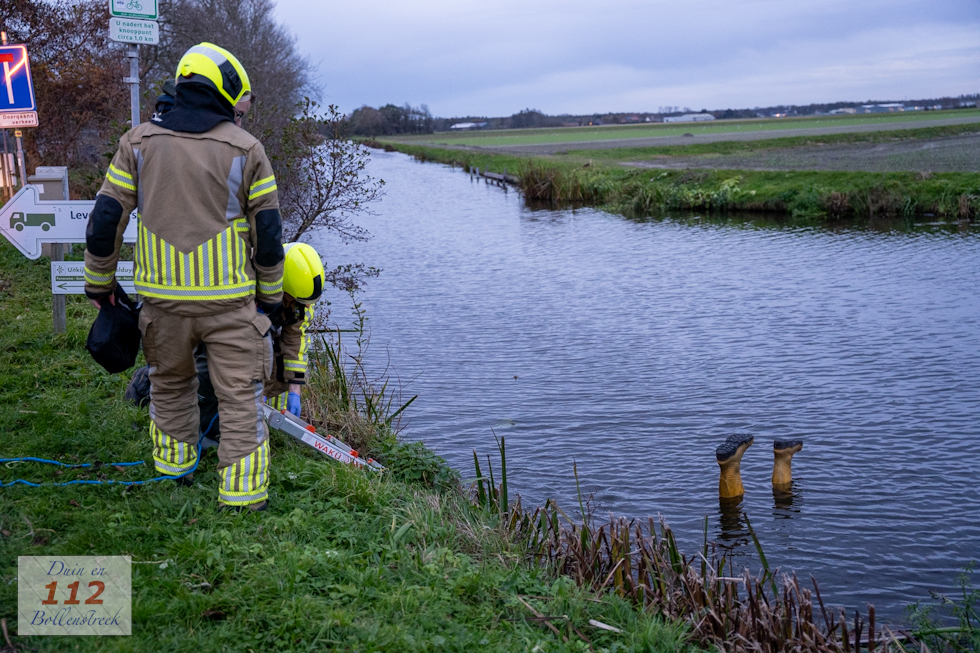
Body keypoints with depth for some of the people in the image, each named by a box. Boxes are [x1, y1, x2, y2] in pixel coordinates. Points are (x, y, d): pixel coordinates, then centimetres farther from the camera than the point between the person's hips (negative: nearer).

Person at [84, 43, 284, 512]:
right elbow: (268, 233, -1)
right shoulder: (246, 149, -3)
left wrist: (99, 283, 15)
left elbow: (105, 220, 2)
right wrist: (270, 297, 11)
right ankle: (243, 498, 8)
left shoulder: (138, 143, 2)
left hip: (162, 296, 3)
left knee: (169, 383, 25)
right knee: (240, 398, 6)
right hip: (230, 300, -2)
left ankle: (174, 465, 40)